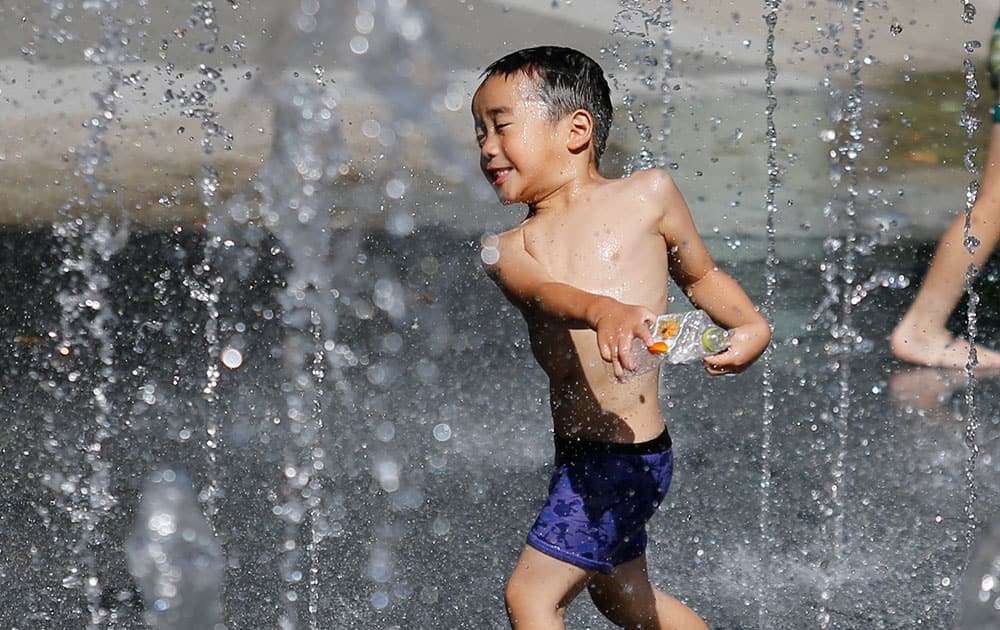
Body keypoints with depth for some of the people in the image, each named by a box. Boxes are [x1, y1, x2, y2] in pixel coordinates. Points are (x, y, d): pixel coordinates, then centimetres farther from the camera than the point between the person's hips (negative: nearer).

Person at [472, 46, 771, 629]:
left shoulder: (648, 196, -2)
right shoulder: (506, 249, 3)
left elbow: (699, 273, 14)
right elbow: (543, 293, -20)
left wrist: (752, 325, -5)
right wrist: (601, 310, -43)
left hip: (630, 450, -6)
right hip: (576, 452, 6)